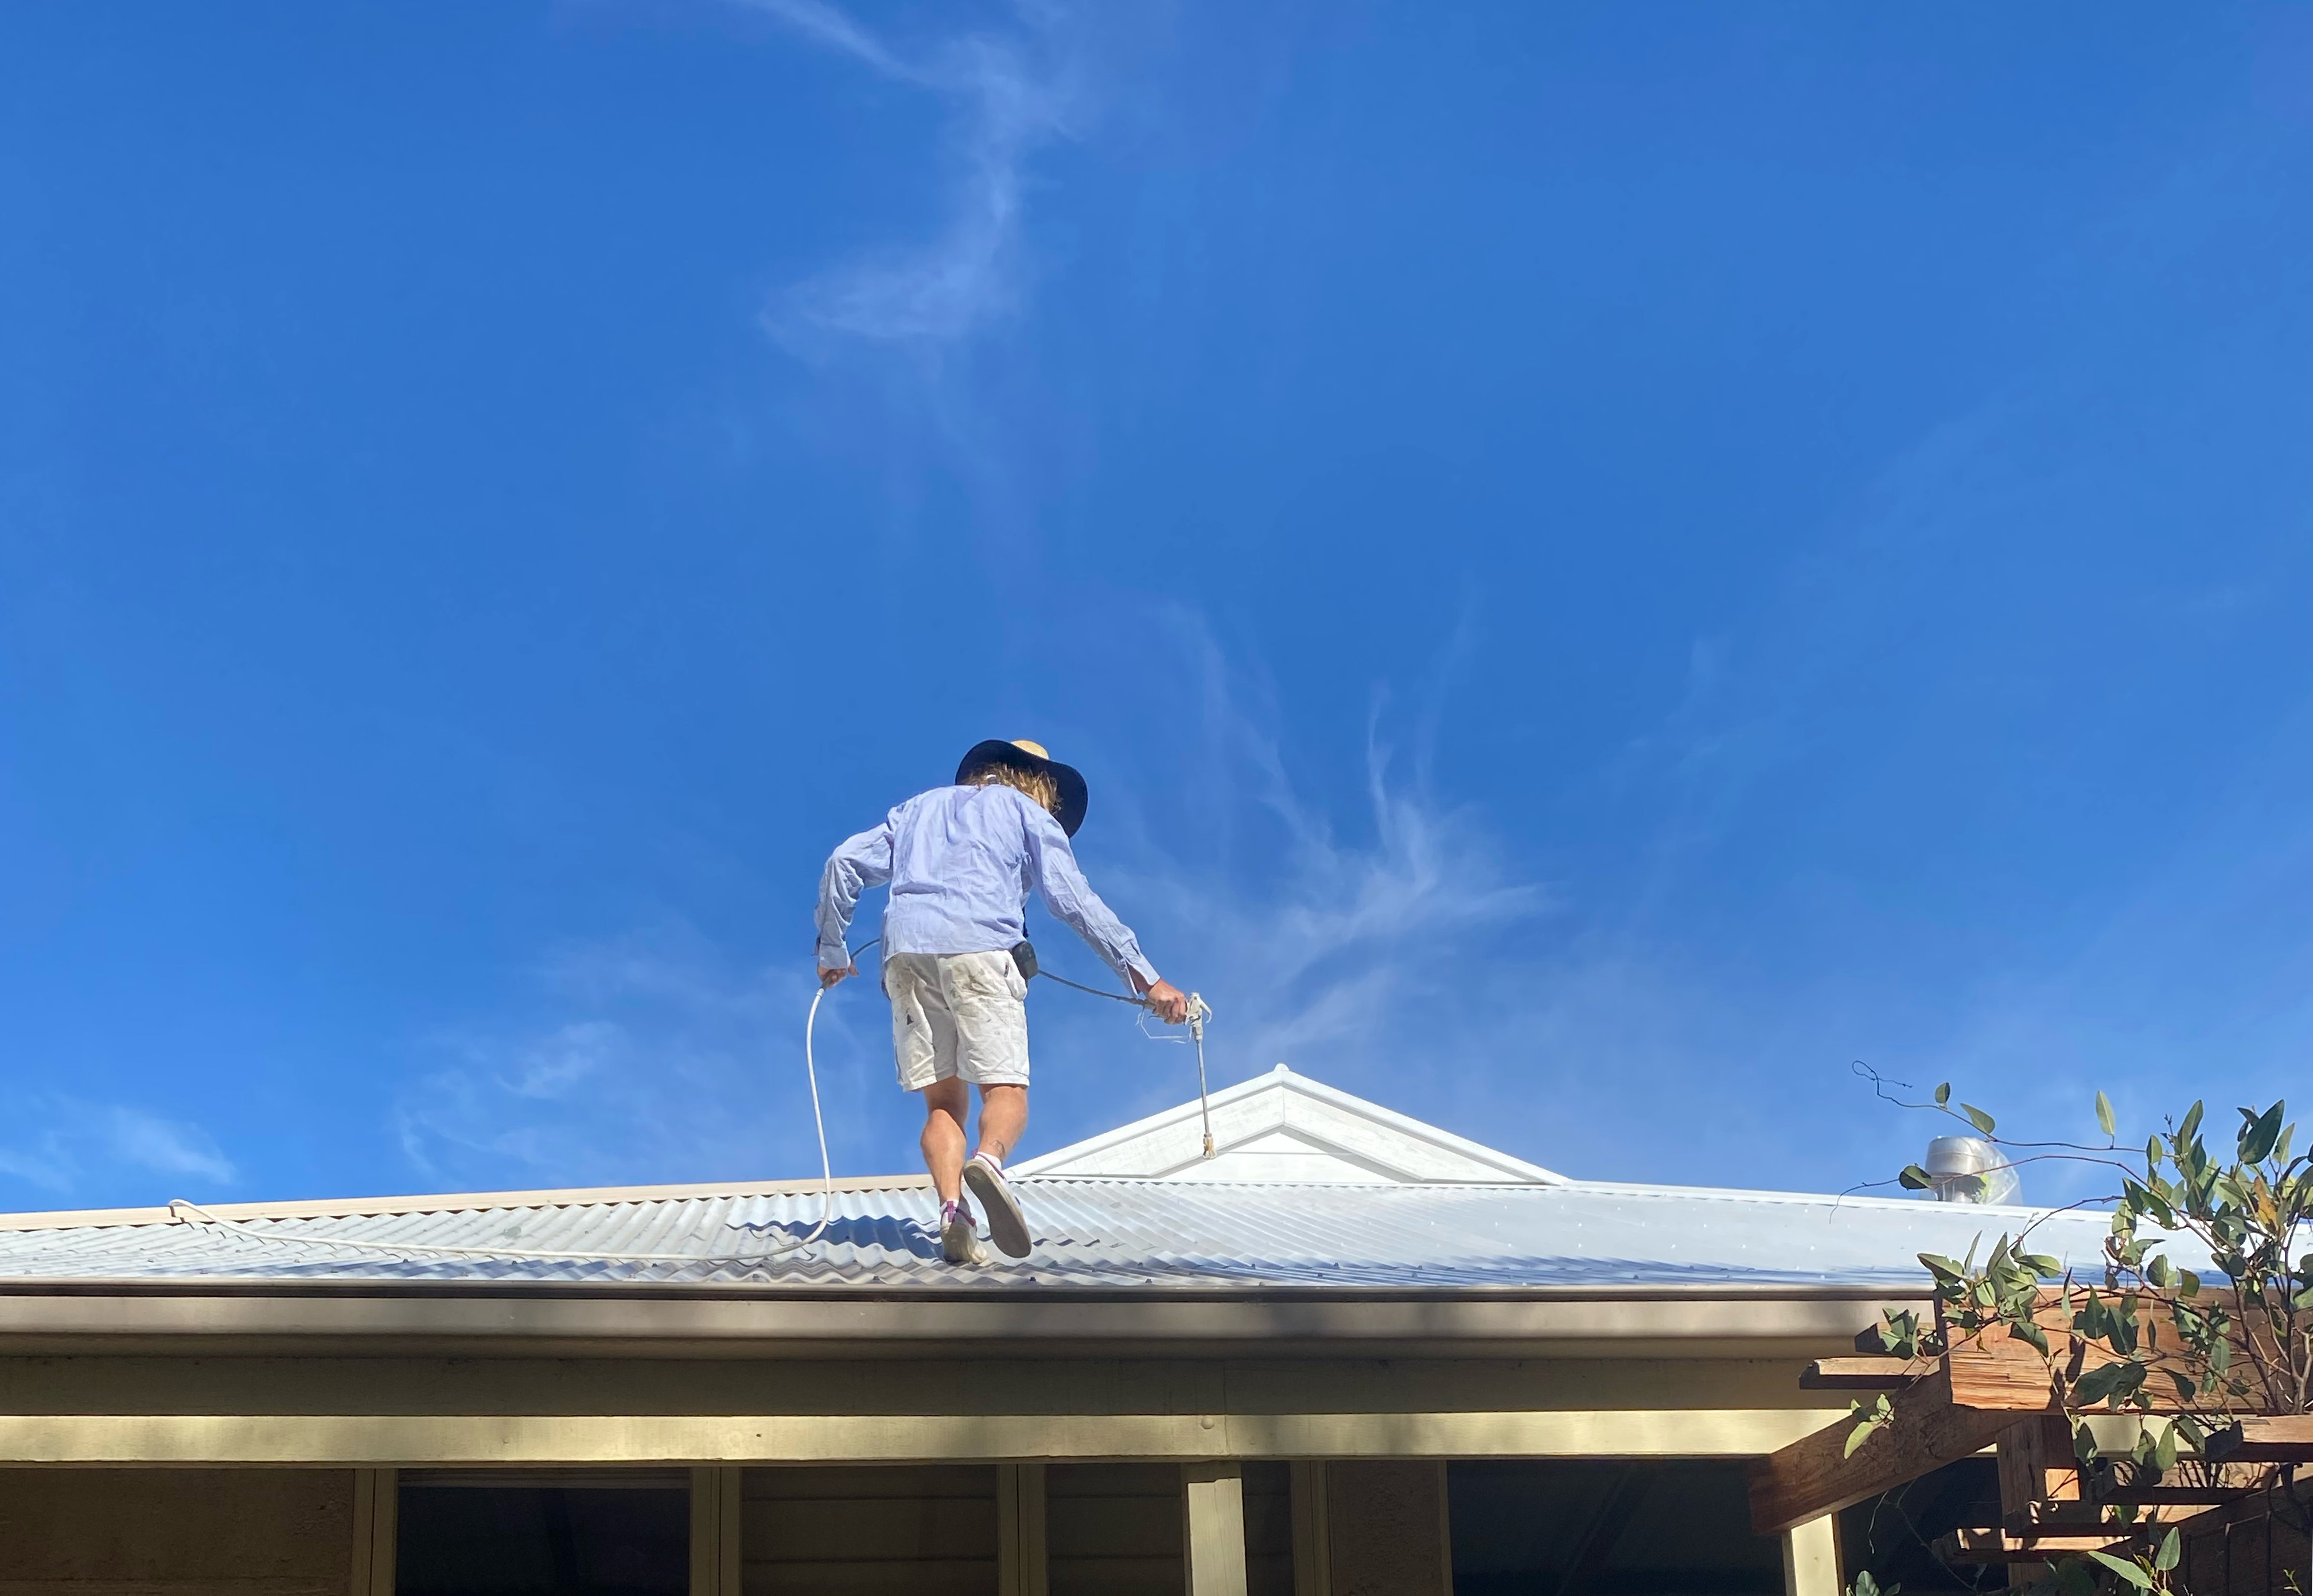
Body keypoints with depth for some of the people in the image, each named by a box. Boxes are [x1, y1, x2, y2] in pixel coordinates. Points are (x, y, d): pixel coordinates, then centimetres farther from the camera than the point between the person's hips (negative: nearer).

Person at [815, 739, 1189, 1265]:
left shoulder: (920, 807, 32)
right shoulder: (1028, 812, 20)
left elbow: (843, 863, 22)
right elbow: (1074, 901, 8)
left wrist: (832, 950, 32)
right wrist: (1146, 977, 6)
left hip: (906, 951, 4)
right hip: (980, 946, -4)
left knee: (943, 1100, 7)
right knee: (1006, 1089, -7)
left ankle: (953, 1208, -16)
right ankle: (988, 1161, -40)